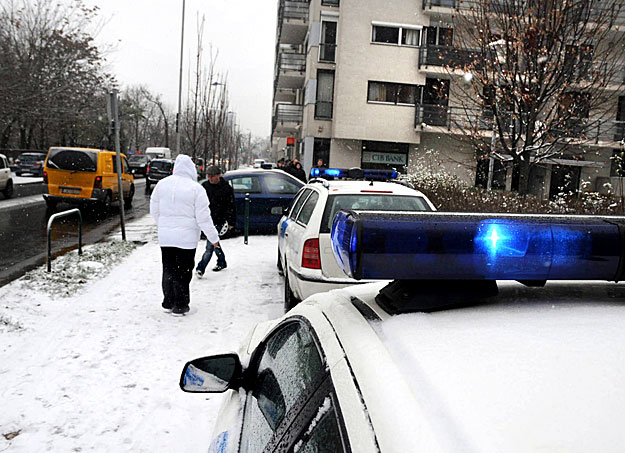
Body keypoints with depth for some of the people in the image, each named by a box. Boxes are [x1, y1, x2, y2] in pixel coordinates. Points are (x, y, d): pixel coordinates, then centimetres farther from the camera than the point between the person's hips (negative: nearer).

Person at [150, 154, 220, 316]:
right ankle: (180, 306, 9)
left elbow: (154, 210, 10)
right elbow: (203, 218, -11)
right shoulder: (196, 189, -12)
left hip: (165, 237, 5)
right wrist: (214, 238, -1)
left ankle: (168, 303, 24)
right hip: (186, 238, -4)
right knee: (183, 272, 4)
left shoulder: (162, 184, 2)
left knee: (168, 269, 15)